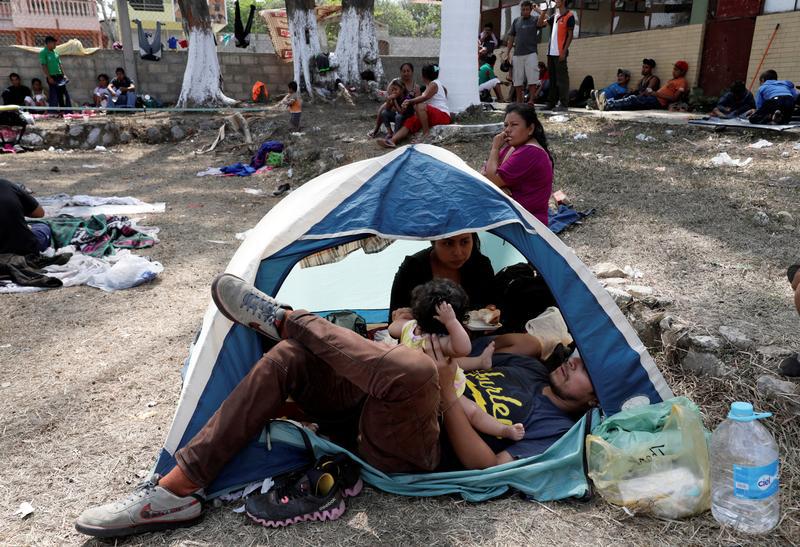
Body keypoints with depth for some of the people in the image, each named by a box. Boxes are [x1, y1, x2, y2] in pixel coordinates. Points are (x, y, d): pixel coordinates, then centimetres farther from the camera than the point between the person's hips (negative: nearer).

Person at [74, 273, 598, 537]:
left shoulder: (554, 427, -1)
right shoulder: (526, 364, 23)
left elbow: (486, 468, -14)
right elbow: (469, 361, 29)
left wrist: (444, 392, -18)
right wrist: (449, 338, 6)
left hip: (408, 454, -8)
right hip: (380, 405, 8)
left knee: (413, 370, -42)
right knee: (291, 358, -16)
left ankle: (283, 317, -19)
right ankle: (177, 488, -13)